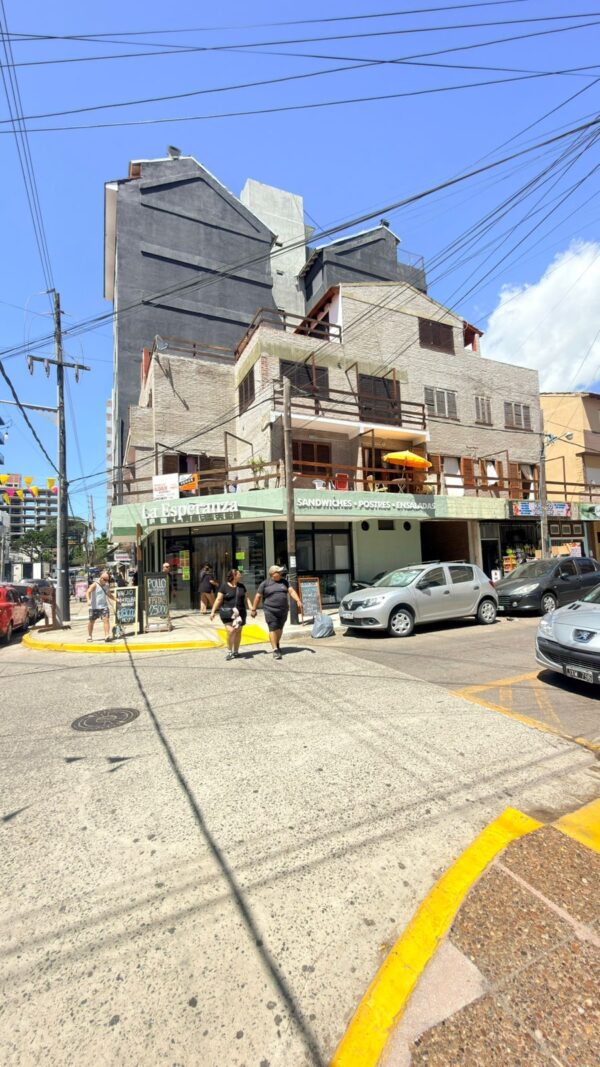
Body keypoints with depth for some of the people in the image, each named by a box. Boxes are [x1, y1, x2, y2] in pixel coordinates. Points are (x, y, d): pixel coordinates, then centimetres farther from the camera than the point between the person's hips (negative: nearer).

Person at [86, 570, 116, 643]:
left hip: (104, 606, 4)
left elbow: (109, 595, 26)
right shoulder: (95, 585, -9)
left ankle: (107, 635, -18)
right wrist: (88, 600, -42)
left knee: (106, 619, -13)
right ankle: (89, 636, 27)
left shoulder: (107, 586, 9)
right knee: (91, 621, 9)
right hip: (94, 607, -3)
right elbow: (88, 592, -25)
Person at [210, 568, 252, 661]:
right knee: (230, 631, -13)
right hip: (227, 612, -4)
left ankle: (235, 651, 22)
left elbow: (246, 598, 12)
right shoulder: (224, 586, -4)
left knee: (238, 632, 8)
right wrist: (213, 612, -8)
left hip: (240, 612, 4)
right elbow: (218, 600, -4)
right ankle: (229, 651, 5)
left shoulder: (241, 586, 9)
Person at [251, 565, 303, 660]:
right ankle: (275, 650, -5)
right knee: (273, 629, -8)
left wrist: (298, 601, -15)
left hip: (283, 610, 4)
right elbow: (258, 596, 0)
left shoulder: (284, 581, 7)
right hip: (271, 611, -4)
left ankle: (277, 644, 34)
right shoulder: (265, 584, -4)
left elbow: (291, 591, 0)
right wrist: (253, 609, 1)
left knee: (280, 628, 14)